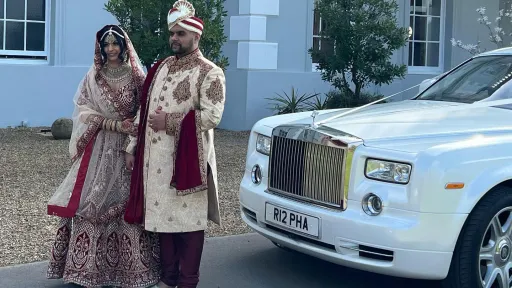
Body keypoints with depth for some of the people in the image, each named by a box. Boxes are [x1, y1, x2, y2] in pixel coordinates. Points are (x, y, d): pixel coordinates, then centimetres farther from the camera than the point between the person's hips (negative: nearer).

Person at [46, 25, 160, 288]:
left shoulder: (135, 76, 2)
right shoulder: (93, 76, 6)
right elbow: (83, 111, -1)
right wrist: (115, 125, -14)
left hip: (127, 148, -1)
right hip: (98, 149, 1)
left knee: (126, 204, -4)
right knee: (91, 204, -3)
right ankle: (90, 267, 4)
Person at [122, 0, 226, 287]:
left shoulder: (210, 73, -7)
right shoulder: (160, 67, 13)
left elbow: (212, 115, -17)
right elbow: (144, 109, 16)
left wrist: (169, 121, -16)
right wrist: (133, 147, 11)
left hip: (188, 159, -6)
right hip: (155, 158, 6)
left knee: (188, 220, 1)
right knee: (162, 216, 12)